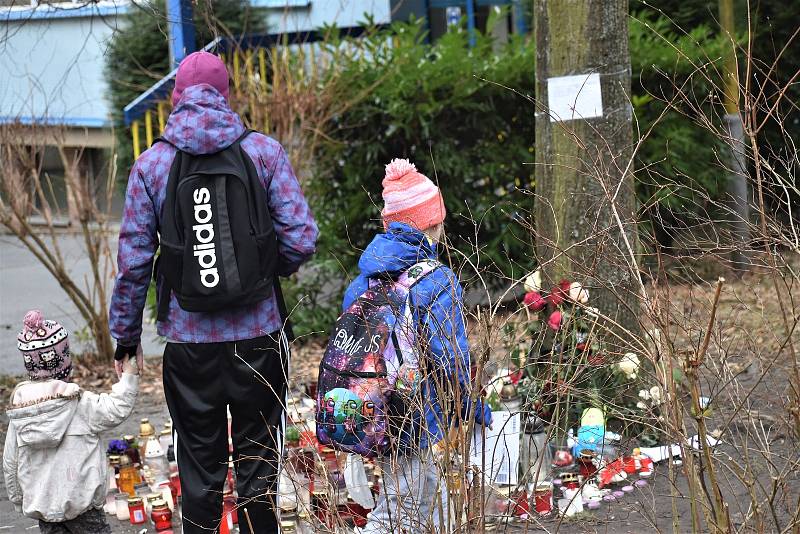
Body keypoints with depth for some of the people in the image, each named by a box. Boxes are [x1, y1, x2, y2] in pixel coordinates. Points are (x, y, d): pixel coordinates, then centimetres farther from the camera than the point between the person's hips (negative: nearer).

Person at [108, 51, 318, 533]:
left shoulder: (151, 164, -2)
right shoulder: (264, 151, -4)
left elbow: (134, 259, -1)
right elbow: (301, 239, -8)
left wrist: (125, 330, 11)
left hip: (189, 340, 0)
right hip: (259, 332, 0)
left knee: (199, 469, 12)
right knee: (258, 463, 12)